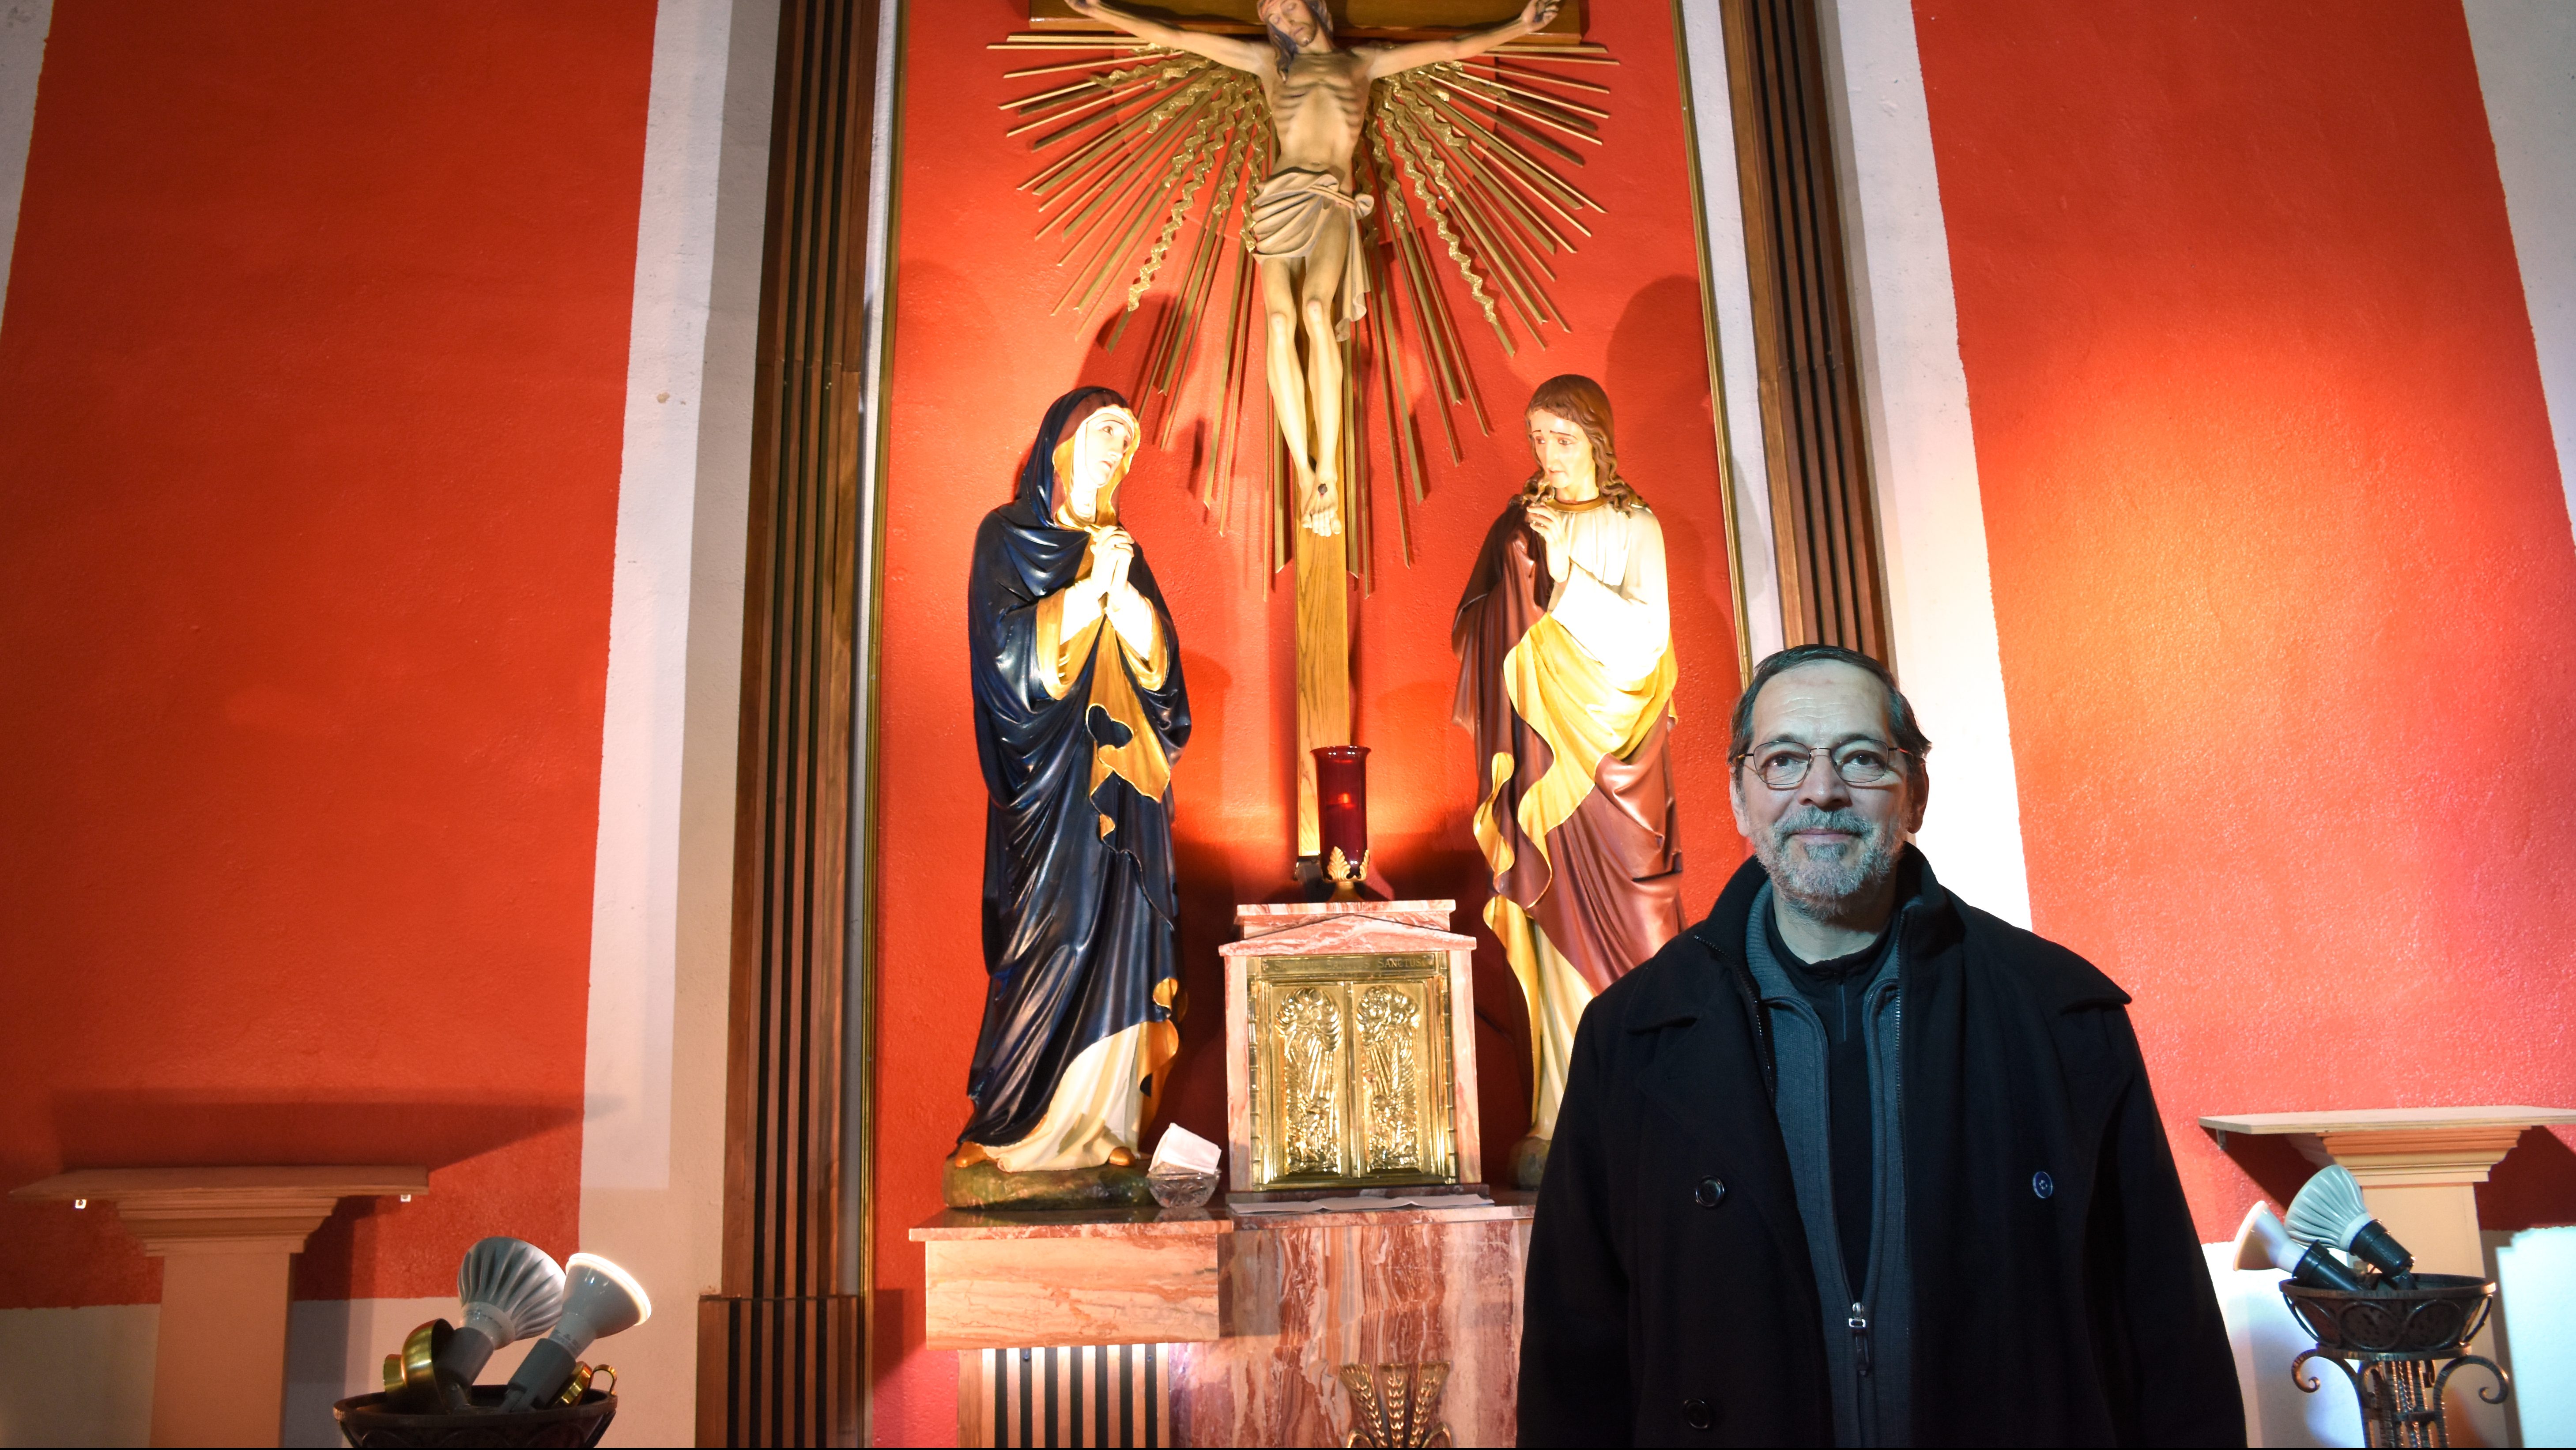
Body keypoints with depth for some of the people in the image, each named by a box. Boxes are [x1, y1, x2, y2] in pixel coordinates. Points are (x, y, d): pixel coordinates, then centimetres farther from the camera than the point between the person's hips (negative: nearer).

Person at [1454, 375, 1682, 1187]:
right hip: (1542, 753, 1)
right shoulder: (1519, 526, 14)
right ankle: (1563, 1122, -4)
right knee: (1557, 927, -4)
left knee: (1629, 922, -6)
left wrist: (1565, 565, -9)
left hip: (1615, 751, -1)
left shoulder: (1634, 526, 9)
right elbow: (1482, 633, 10)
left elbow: (1648, 629, -5)